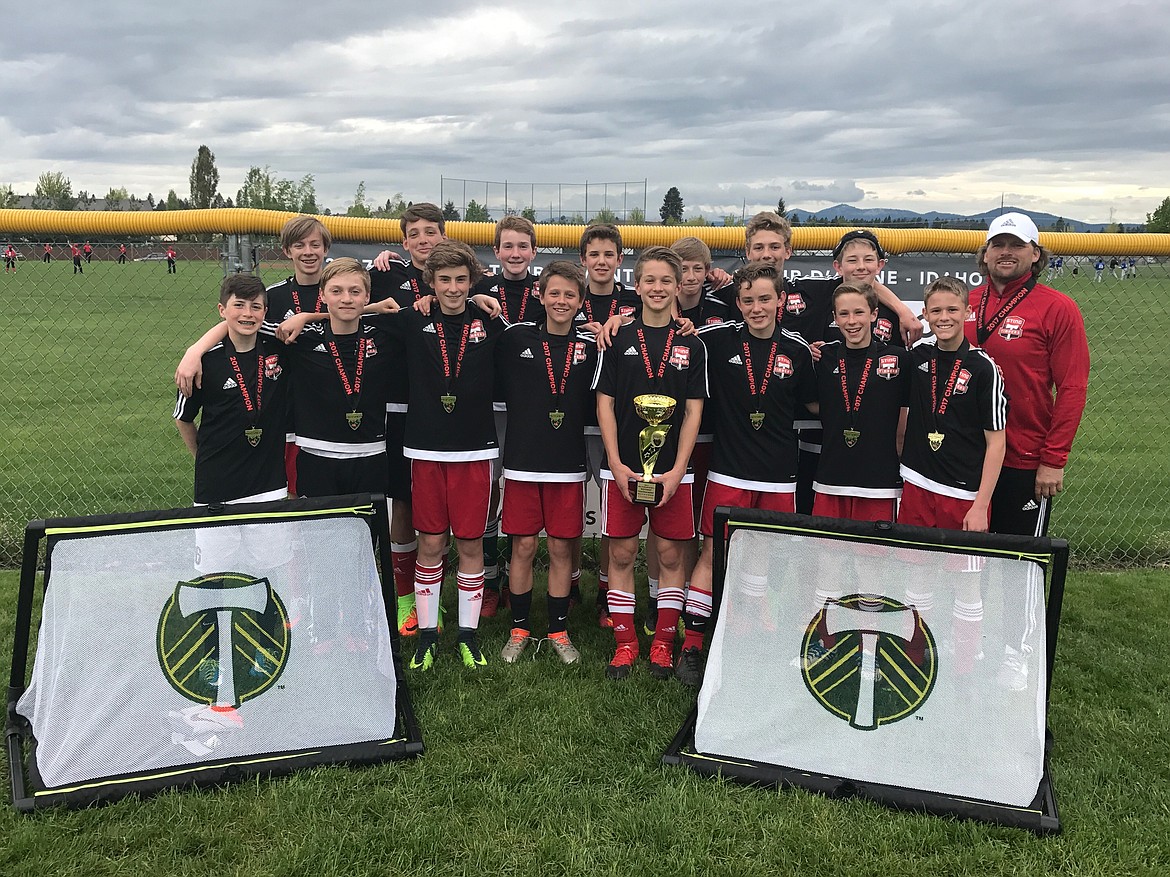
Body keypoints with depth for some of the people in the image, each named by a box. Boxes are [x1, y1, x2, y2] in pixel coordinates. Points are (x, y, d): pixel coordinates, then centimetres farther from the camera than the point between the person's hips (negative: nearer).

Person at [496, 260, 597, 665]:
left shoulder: (590, 346, 3)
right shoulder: (516, 339, 0)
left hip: (568, 464, 1)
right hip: (522, 461, -1)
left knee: (561, 548, 8)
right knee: (523, 546, 5)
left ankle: (558, 630, 23)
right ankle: (519, 628, 22)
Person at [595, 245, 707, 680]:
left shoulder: (691, 346, 4)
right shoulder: (618, 340, 3)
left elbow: (693, 412, 1)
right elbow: (605, 404, 2)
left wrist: (677, 471, -8)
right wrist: (616, 464, -7)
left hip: (672, 470, 0)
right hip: (623, 468, 0)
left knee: (671, 555, 5)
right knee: (621, 553, 3)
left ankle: (663, 643, 17)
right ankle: (625, 642, 15)